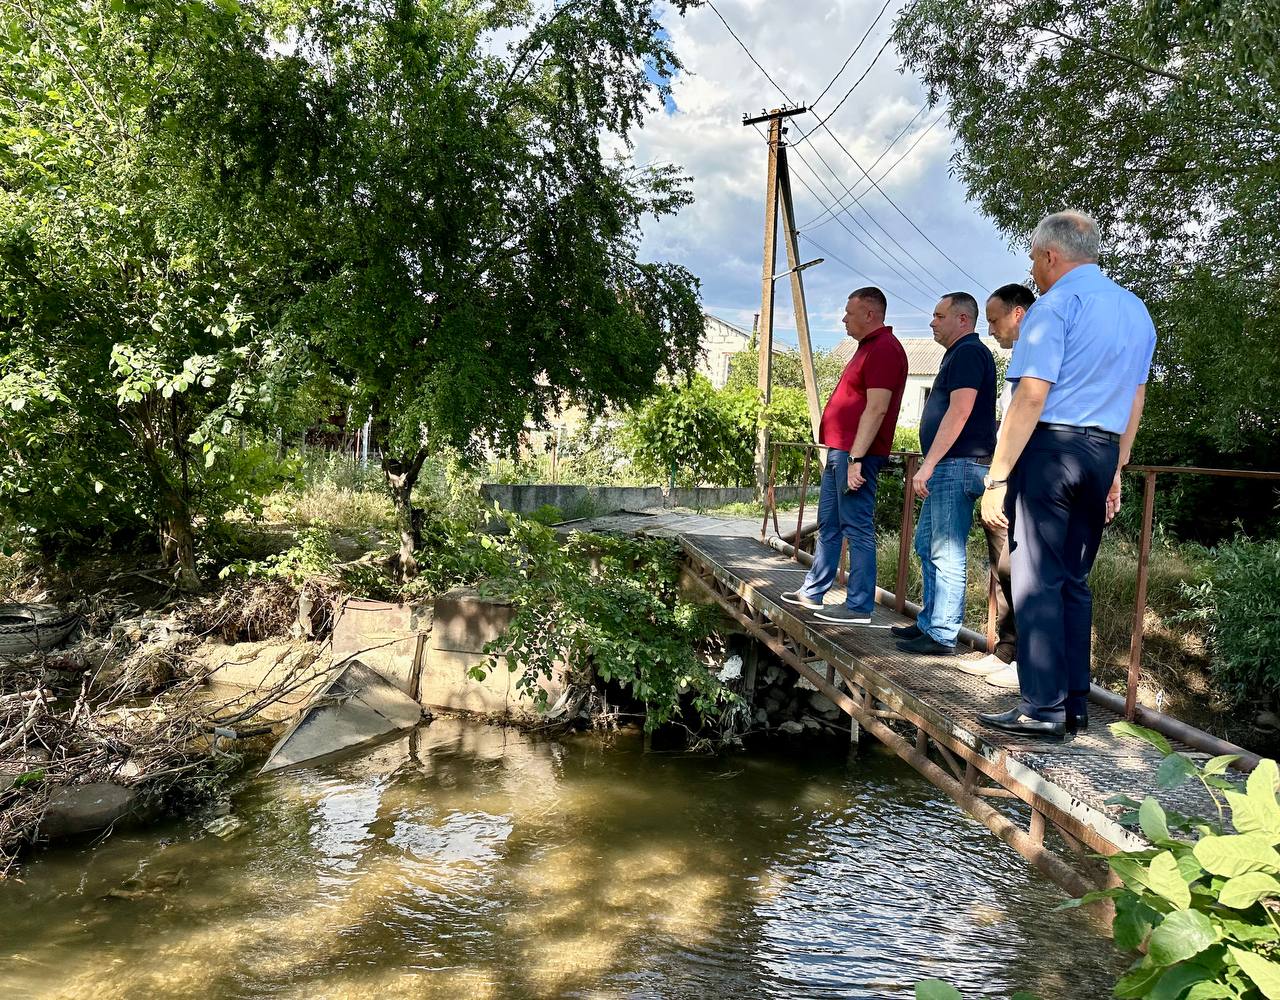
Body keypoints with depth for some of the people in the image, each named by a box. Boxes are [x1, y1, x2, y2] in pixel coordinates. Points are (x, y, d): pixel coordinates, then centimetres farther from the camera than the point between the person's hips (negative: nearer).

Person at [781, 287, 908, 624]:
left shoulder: (884, 349, -14)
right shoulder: (869, 347, 20)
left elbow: (876, 409, -22)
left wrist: (855, 458, -25)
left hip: (855, 455, -11)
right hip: (840, 451, 11)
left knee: (858, 529, -6)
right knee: (828, 525, 16)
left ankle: (859, 606, -1)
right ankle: (812, 593, 26)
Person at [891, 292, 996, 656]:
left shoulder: (969, 353, -11)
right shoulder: (959, 354, 22)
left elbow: (959, 412, -21)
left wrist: (928, 464, -22)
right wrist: (931, 466, 23)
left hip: (957, 464, -11)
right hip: (948, 468, 11)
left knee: (946, 554, -8)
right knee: (927, 545, 17)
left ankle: (942, 636, -3)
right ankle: (928, 623, 25)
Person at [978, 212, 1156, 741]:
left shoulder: (1055, 305, -9)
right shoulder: (1137, 310, 18)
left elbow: (1031, 397, -17)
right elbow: (1135, 399, 20)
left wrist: (997, 478, -17)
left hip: (1050, 446, -8)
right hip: (1103, 453, 8)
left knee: (1037, 580, -4)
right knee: (1074, 580, 12)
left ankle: (1043, 708, -3)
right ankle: (1074, 704, 16)